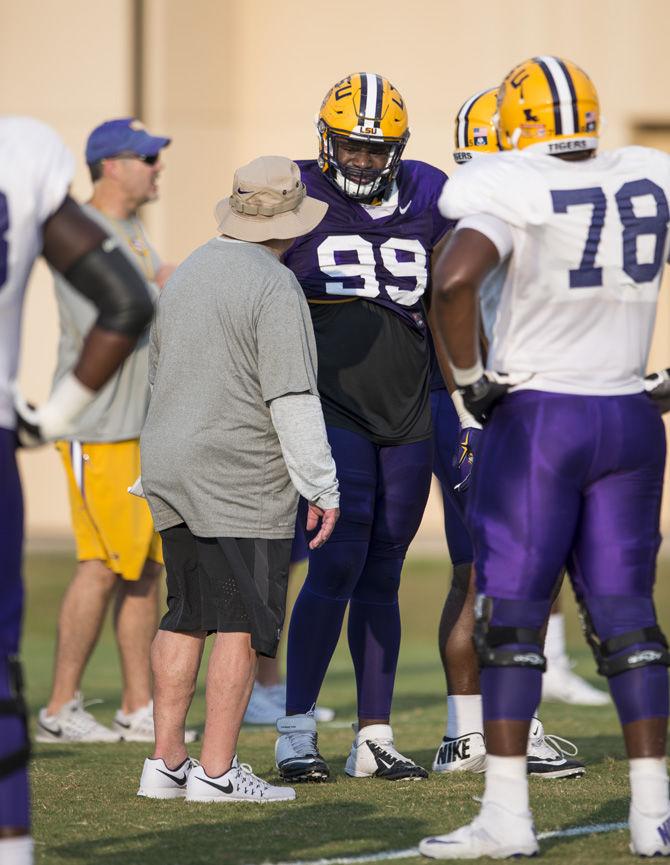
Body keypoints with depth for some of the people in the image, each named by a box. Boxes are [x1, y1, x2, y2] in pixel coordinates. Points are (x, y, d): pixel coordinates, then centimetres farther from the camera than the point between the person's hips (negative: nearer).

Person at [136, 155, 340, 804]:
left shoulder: (186, 274, 14)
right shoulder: (273, 286, -13)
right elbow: (292, 398, -16)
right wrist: (322, 487, -11)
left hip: (169, 471, 8)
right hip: (242, 479, -8)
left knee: (185, 616, 13)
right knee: (242, 622, -3)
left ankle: (165, 763, 12)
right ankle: (217, 770, -5)